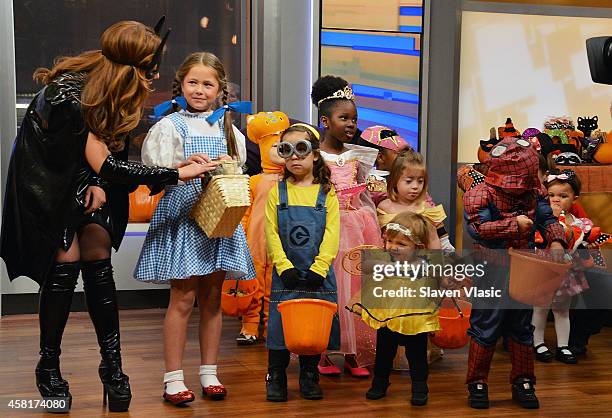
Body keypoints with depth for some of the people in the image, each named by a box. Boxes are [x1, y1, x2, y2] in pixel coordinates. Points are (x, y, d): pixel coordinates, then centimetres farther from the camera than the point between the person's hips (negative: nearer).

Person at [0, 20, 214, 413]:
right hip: (45, 180, -6)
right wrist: (179, 172, -35)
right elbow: (104, 165, -36)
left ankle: (113, 366, -1)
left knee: (98, 259, -5)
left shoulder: (114, 90, -9)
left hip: (83, 179, 6)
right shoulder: (69, 92, -32)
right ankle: (49, 366, 4)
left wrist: (99, 183, -11)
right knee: (66, 261, -12)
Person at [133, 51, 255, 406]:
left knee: (213, 298, 8)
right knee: (183, 298, -4)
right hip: (181, 215, -4)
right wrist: (185, 166, -25)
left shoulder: (227, 128, 12)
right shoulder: (170, 126, -1)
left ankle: (209, 373, 17)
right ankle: (174, 377, 4)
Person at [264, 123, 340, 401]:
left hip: (317, 274, 0)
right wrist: (284, 266, -13)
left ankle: (309, 376, 23)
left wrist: (318, 269, -13)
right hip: (286, 273, 0)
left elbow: (332, 234, -5)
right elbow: (271, 232, -3)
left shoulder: (327, 193, 0)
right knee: (280, 322, 2)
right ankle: (275, 377, 16)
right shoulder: (277, 191, 2)